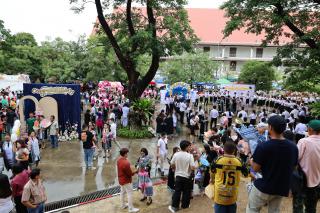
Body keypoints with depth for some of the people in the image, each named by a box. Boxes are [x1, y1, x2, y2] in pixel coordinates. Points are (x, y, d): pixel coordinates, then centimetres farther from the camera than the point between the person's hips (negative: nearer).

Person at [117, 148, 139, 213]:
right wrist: (136, 172, -7)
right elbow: (130, 174, -23)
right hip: (126, 181, -9)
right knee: (130, 194, 5)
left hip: (121, 179, 9)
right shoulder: (125, 163, -34)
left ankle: (123, 205, 40)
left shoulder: (119, 160, -5)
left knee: (122, 192, 23)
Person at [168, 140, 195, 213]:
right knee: (186, 192, 15)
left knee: (177, 191, 12)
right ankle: (184, 205, 28)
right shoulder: (190, 156, -19)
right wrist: (194, 166, 1)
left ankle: (174, 206, 15)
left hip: (178, 175, 3)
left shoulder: (176, 154, -7)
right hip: (186, 176, -3)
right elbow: (193, 168, -21)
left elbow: (172, 165, 2)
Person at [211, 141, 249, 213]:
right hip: (232, 196, 2)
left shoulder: (218, 160, -11)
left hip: (220, 195, -1)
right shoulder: (239, 162, -8)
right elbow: (246, 174, 9)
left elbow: (212, 174, 6)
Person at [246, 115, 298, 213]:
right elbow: (293, 167, 8)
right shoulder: (293, 147, -5)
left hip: (264, 187, -5)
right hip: (282, 188, 5)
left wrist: (252, 161, 5)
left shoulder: (263, 146, -22)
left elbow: (256, 168, -16)